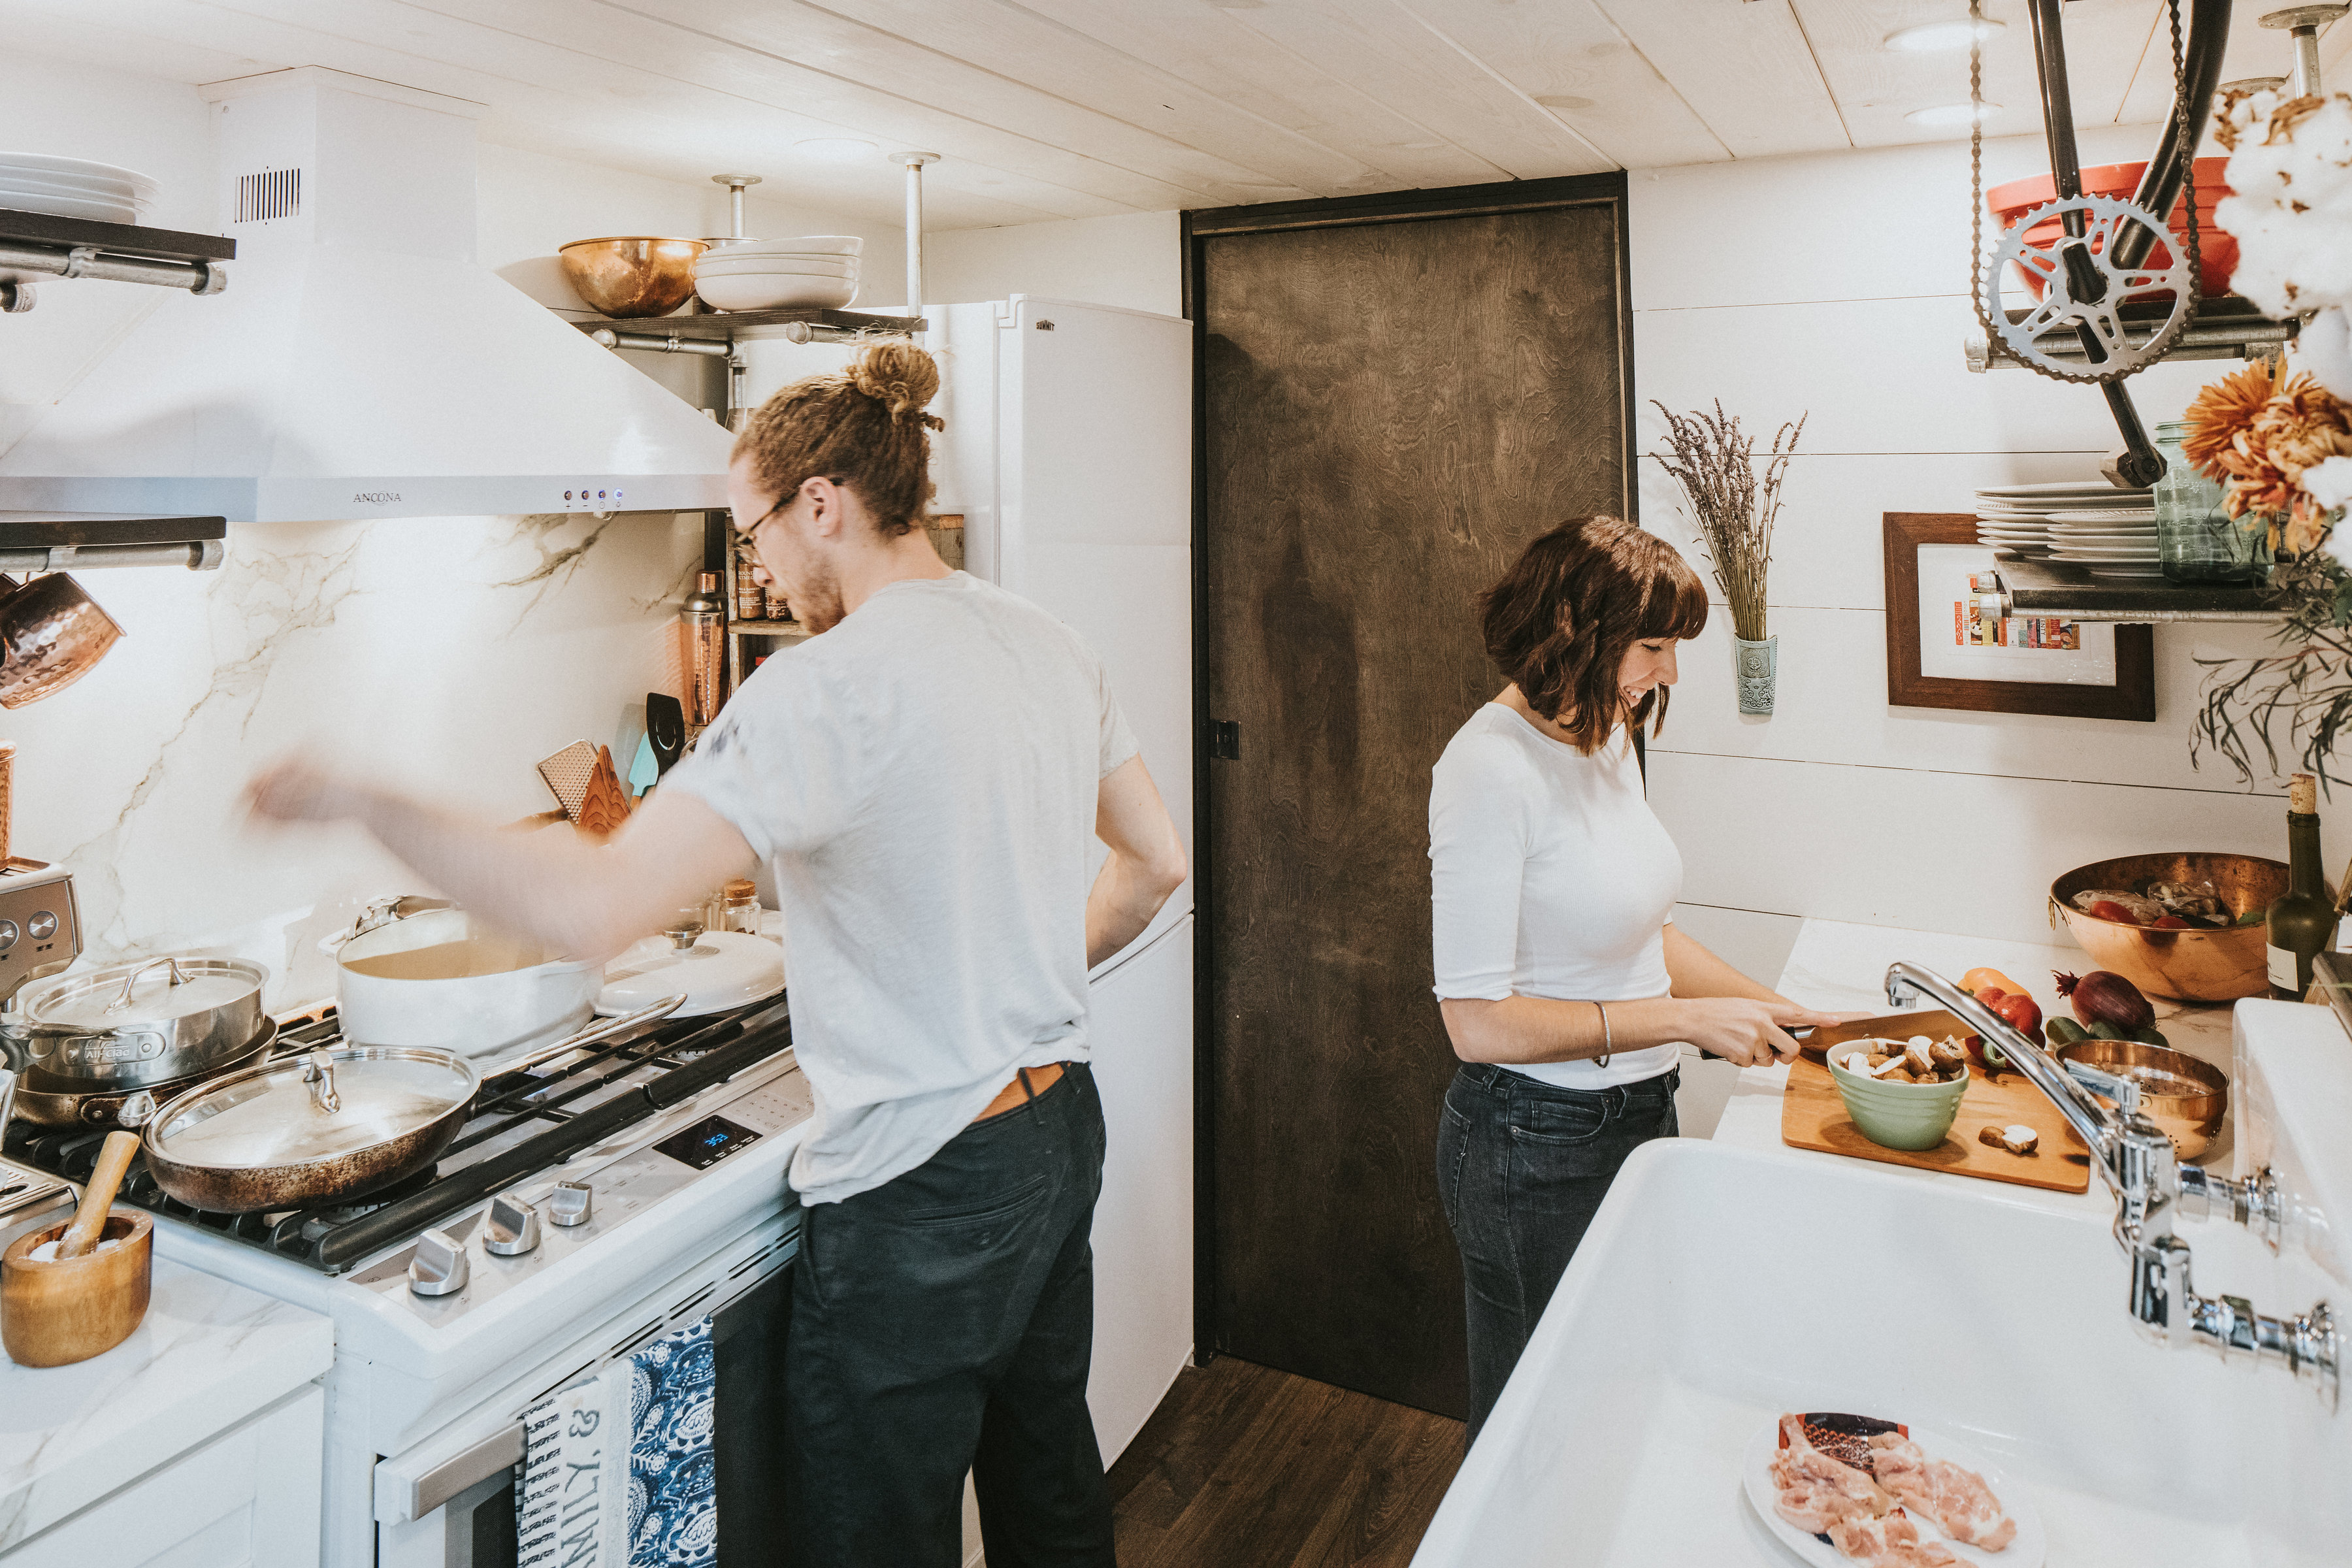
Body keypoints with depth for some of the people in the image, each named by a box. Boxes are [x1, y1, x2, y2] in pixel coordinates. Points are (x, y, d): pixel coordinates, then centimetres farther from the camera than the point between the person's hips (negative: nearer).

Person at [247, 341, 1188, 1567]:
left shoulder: (829, 690, -22)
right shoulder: (1051, 646, 4)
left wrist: (361, 800, -18)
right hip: (1059, 1127, 8)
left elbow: (596, 908, -31)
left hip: (920, 1191, -8)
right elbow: (1154, 864, 14)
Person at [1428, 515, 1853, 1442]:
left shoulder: (1611, 738, 4)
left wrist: (1783, 1014, 8)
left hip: (1637, 1114, 8)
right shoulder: (1493, 768, -22)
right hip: (1538, 1147, -8)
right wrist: (1683, 1020, -20)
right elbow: (1478, 1020, -24)